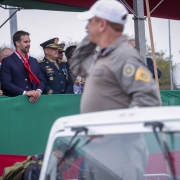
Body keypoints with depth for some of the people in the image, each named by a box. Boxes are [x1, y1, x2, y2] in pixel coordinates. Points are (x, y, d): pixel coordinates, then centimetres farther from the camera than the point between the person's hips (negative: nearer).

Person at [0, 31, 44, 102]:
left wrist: (38, 91, -9)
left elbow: (41, 80, 13)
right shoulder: (7, 61, -2)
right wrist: (25, 92, -20)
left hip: (33, 100, 5)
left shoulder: (34, 61, 17)